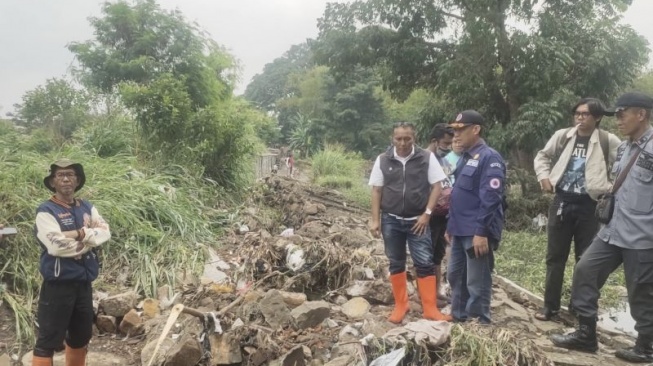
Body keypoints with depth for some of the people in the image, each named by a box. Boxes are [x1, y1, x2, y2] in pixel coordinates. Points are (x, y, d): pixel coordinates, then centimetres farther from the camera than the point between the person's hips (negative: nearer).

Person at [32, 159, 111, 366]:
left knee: (81, 337, 19)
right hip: (58, 284, -6)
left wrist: (80, 234, -19)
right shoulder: (46, 211, -9)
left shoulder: (87, 208, 10)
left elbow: (105, 233, -4)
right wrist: (89, 239, -9)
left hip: (84, 283, 6)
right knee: (48, 341, -2)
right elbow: (57, 246, -21)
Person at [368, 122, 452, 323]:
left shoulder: (427, 157, -5)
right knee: (396, 264, 10)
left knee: (425, 263, -1)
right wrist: (375, 220, -2)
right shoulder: (383, 160, 0)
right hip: (391, 220, 2)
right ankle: (400, 305, 22)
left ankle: (430, 308, 7)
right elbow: (376, 191, 3)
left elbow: (437, 186, -4)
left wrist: (427, 214, -10)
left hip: (418, 220, -2)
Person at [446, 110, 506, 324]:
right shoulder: (465, 157, 14)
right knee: (456, 276, 18)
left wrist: (481, 232, -23)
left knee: (477, 284, -1)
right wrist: (451, 225, 20)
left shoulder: (489, 158, -13)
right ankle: (458, 319, 32)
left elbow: (490, 198, -20)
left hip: (476, 232, -9)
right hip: (460, 231, 9)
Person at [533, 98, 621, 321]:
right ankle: (550, 305, 17)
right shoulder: (562, 136, 4)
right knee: (555, 256, 7)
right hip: (562, 202, 3)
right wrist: (544, 177, 2)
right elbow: (543, 156, 16)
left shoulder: (608, 141, -5)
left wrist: (612, 188, -11)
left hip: (589, 206, -2)